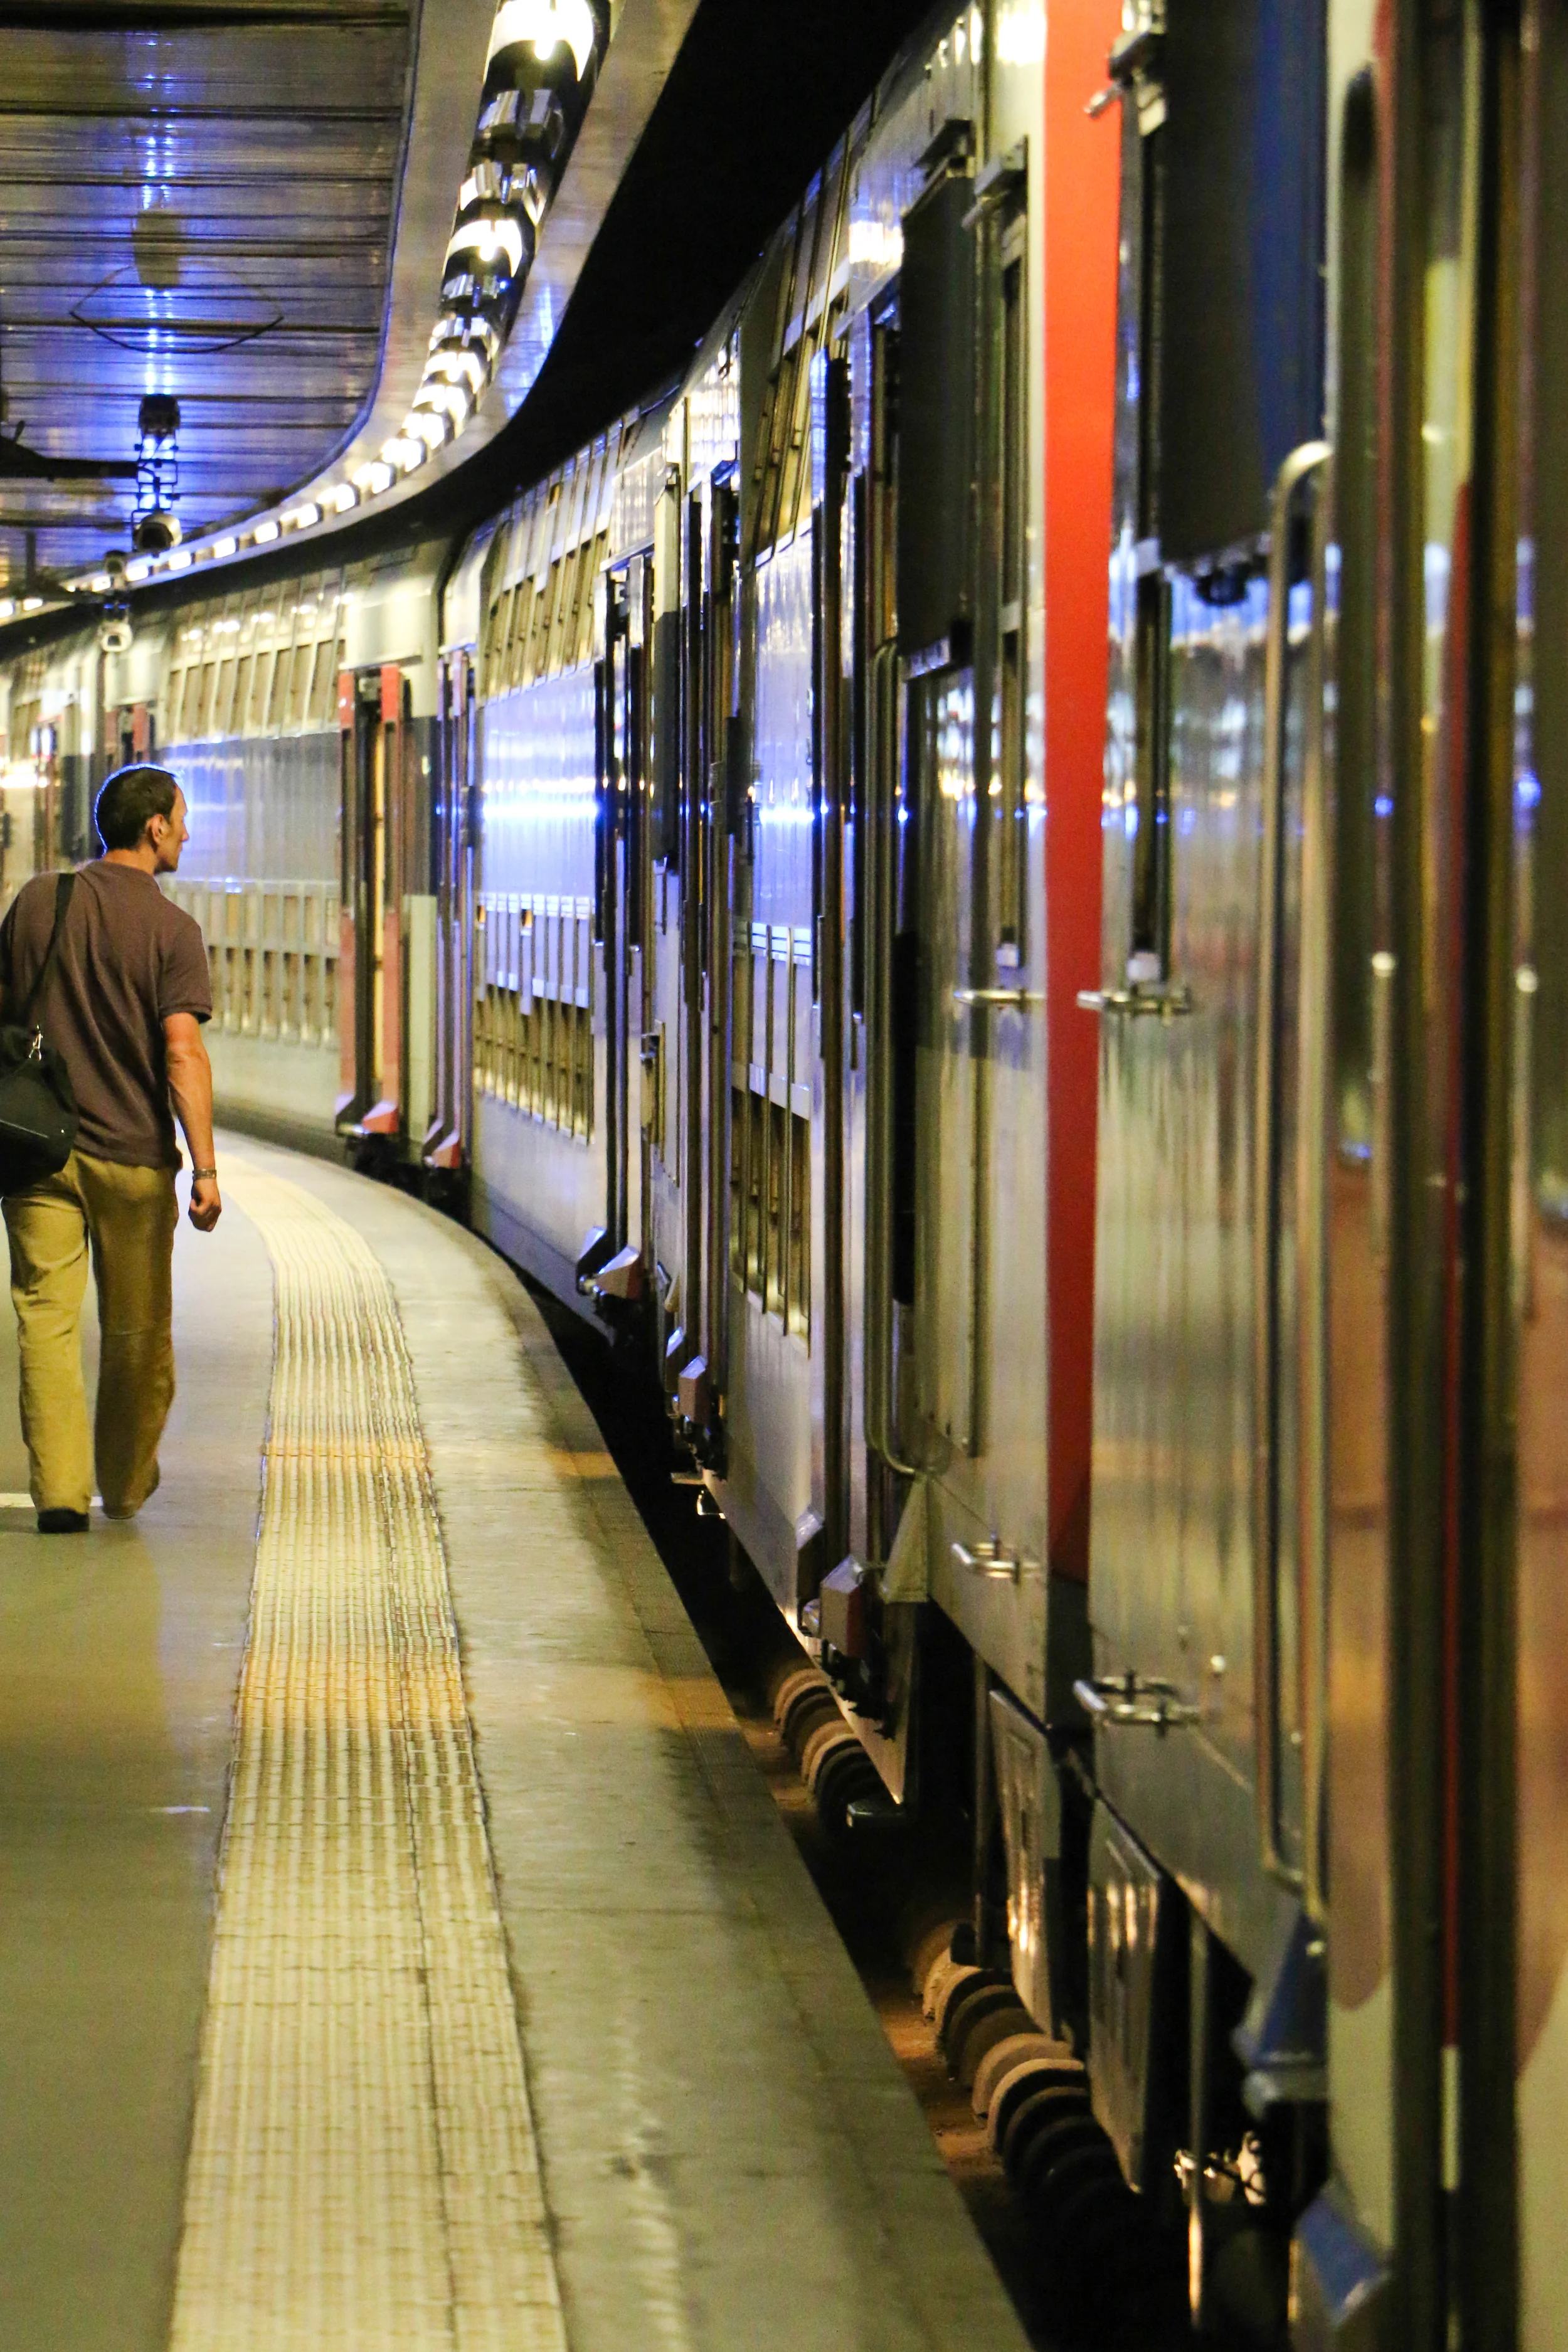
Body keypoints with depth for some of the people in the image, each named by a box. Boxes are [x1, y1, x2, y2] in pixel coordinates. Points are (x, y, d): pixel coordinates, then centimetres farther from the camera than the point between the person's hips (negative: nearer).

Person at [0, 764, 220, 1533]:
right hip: (132, 1153, -2)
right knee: (136, 1330, 13)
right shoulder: (171, 929, -8)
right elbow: (182, 1053, -16)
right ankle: (127, 1484, 26)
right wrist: (205, 1168, -15)